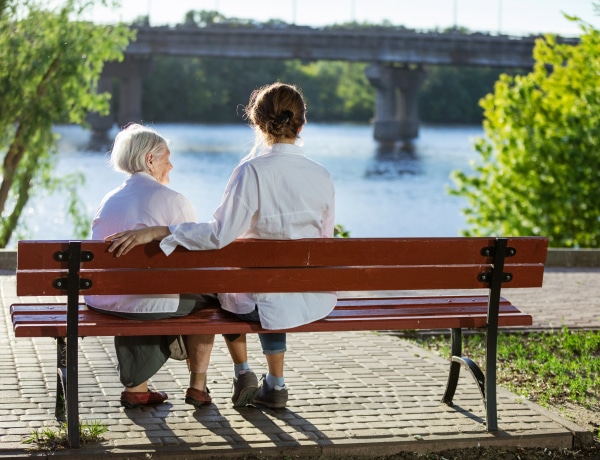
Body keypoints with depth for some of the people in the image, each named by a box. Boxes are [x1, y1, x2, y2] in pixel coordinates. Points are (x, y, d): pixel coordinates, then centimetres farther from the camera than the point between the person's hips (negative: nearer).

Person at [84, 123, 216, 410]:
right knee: (206, 294, 21)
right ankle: (198, 388, 27)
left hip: (102, 302, 6)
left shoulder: (109, 200, 13)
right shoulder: (172, 200, -7)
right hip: (149, 305, -6)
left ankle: (136, 387, 37)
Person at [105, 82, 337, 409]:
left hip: (272, 300, -4)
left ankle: (242, 373, 30)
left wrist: (153, 232, -21)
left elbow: (219, 234, -23)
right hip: (317, 298, 4)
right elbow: (324, 240, 7)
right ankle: (275, 385, 37)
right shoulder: (321, 176, -4)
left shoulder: (252, 171, -18)